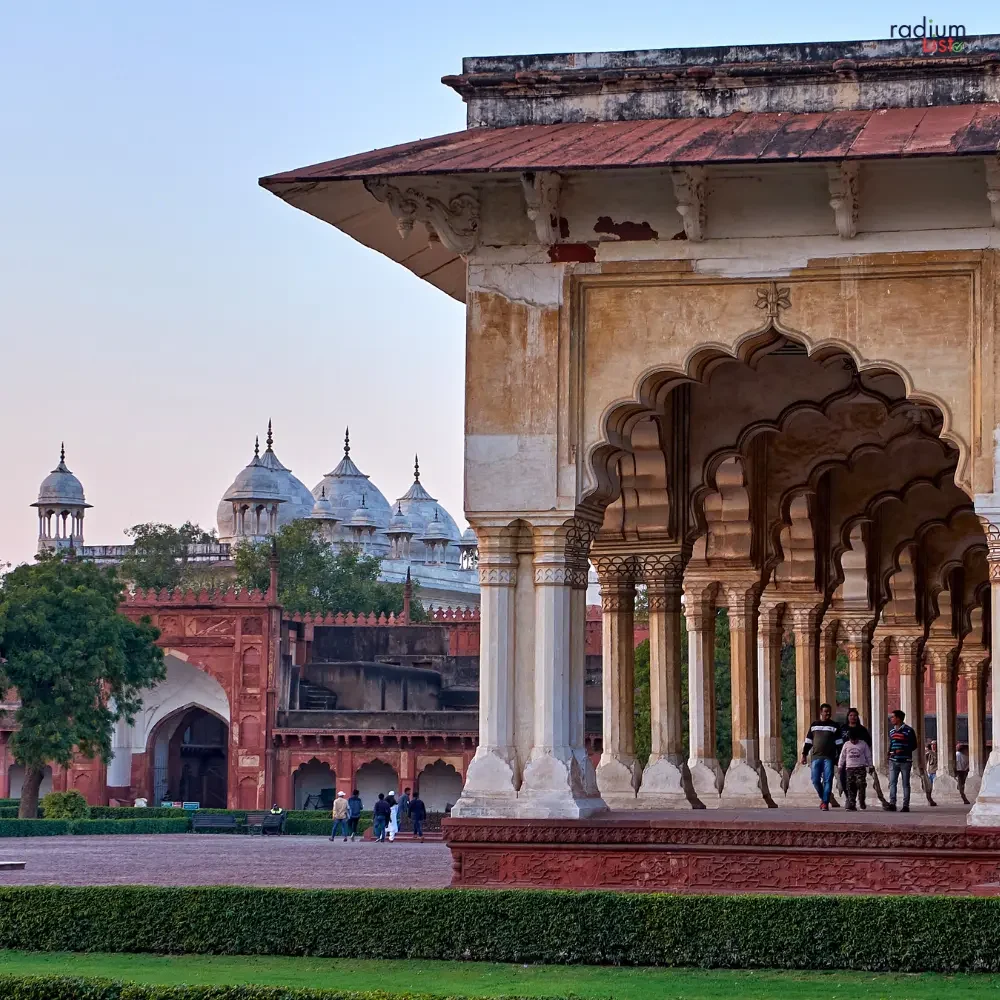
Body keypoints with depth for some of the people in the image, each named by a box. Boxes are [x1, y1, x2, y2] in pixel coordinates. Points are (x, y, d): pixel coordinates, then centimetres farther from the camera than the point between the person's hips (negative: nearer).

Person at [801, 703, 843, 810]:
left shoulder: (834, 726, 6)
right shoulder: (814, 725, 12)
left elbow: (839, 743, 5)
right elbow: (808, 741, 16)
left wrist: (839, 757, 0)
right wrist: (804, 754, 11)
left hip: (829, 758, -2)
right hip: (816, 757, 2)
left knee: (827, 780, -6)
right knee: (815, 780, -2)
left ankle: (825, 802, -3)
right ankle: (823, 798, 19)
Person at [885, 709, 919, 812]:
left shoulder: (908, 731, -5)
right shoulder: (892, 731, 14)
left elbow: (914, 745, -5)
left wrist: (903, 751, -17)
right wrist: (890, 753, 10)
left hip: (905, 761, -5)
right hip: (893, 761, 5)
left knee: (905, 784, 2)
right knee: (892, 783, -5)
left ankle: (906, 805, 4)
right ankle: (892, 804, -8)